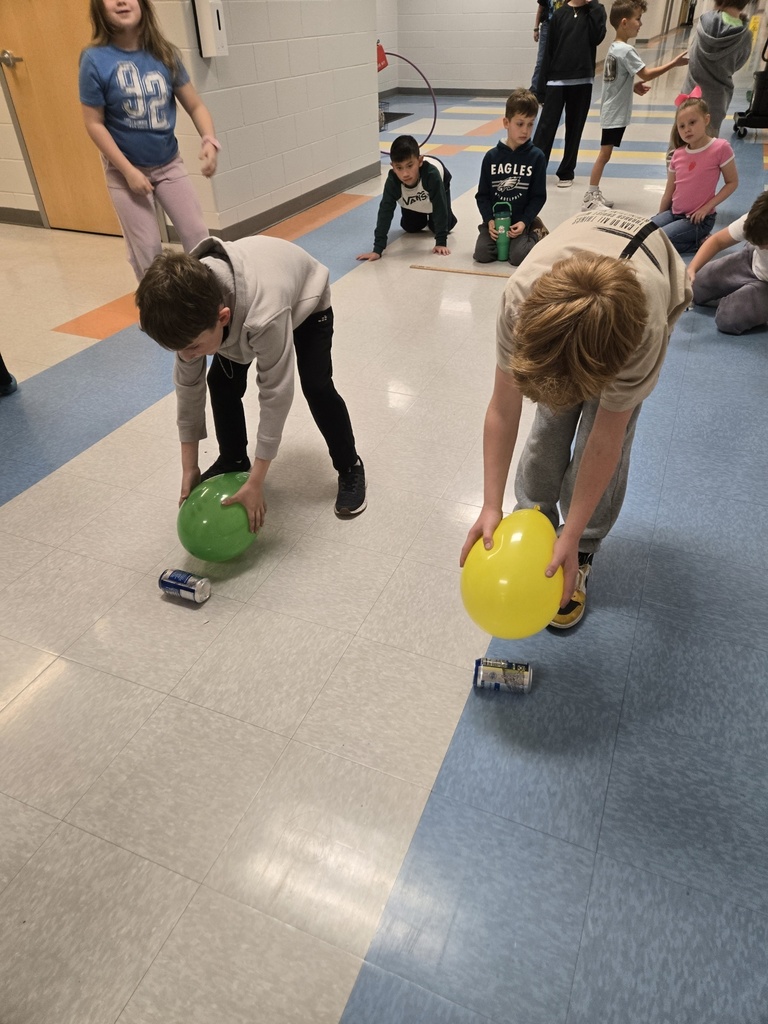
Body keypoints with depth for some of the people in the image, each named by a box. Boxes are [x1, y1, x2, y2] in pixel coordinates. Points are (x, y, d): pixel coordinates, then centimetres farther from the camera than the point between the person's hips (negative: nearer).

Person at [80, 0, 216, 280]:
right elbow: (94, 123, -12)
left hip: (169, 164, 3)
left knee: (197, 235, 4)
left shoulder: (164, 53, -5)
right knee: (146, 249, 2)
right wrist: (128, 170, -18)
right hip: (125, 169, -3)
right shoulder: (95, 59, -14)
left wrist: (209, 140, -21)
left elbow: (195, 105, -1)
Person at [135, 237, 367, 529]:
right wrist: (189, 467, -18)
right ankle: (232, 461, 18)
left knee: (315, 385, -18)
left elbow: (276, 393, -41)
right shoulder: (189, 307, -31)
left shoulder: (265, 316, -49)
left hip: (305, 300, -4)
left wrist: (255, 482, -36)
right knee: (221, 381, -5)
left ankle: (350, 468, 3)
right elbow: (187, 383, -20)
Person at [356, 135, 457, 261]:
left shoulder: (432, 174, -47)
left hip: (437, 186, -2)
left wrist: (441, 242, -43)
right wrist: (377, 249, -46)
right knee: (410, 227, 2)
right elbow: (385, 212, -40)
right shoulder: (392, 181, -40)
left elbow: (440, 207, -40)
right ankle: (422, 220, 34)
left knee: (441, 225, -7)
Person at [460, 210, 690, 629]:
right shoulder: (521, 297, -41)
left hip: (657, 295, -2)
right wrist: (491, 507, -31)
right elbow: (503, 412, -32)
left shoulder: (643, 331, -45)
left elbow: (604, 443, -34)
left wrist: (570, 539, -30)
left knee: (601, 428, -12)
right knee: (551, 421, -7)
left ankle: (578, 558, 6)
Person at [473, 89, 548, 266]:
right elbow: (482, 194, 2)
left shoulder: (536, 157, -3)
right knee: (482, 254, -19)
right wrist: (489, 221, -12)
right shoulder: (492, 156, 0)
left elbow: (539, 196, -2)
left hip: (520, 221, -1)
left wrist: (524, 222, -15)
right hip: (494, 219, 1)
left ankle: (535, 233, 11)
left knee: (518, 257, -22)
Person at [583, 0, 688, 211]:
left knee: (605, 154, 11)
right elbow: (647, 74, -18)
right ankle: (590, 198, -6)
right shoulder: (626, 50, -16)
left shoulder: (614, 48, 12)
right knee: (605, 154, -8)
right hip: (615, 113, -9)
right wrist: (674, 63, -13)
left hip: (612, 111, 9)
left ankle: (594, 194, 16)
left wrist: (633, 87, 6)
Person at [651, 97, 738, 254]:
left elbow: (732, 183, -6)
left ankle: (699, 242, -1)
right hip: (674, 213, 7)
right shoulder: (678, 154, 3)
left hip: (698, 219, -6)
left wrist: (707, 207, -15)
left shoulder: (720, 148, -13)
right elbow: (669, 192, 11)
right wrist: (659, 218, 13)